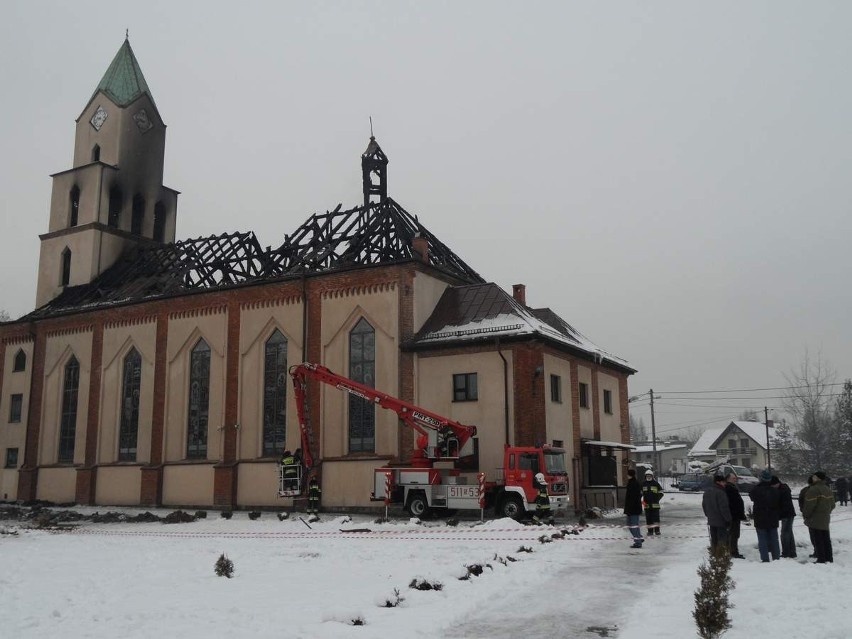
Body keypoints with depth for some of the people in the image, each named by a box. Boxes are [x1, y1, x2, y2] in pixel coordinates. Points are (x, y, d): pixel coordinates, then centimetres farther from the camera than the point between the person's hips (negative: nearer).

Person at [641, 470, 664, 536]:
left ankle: (657, 530, 3)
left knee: (656, 517, -4)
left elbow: (661, 493, 6)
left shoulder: (656, 483, 1)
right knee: (648, 518, 4)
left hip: (655, 505, -3)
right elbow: (640, 493, 19)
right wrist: (641, 500, 3)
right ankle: (650, 530, 10)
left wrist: (657, 499, -6)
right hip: (647, 505, 3)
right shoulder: (643, 484, 9)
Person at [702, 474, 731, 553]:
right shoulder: (720, 492, -21)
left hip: (711, 520, 8)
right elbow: (724, 508, -21)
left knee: (713, 538, 15)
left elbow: (704, 505, 18)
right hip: (721, 520, -8)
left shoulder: (707, 491, 8)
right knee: (722, 538, -1)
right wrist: (728, 519, -13)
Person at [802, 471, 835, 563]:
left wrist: (805, 514, -6)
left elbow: (810, 505, -20)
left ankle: (821, 559, -3)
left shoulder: (814, 489, -19)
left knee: (818, 540, -4)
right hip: (825, 519, 9)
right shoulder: (828, 490, 12)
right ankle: (829, 558, 21)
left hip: (815, 520, -9)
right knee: (826, 539, 15)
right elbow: (832, 505, 18)